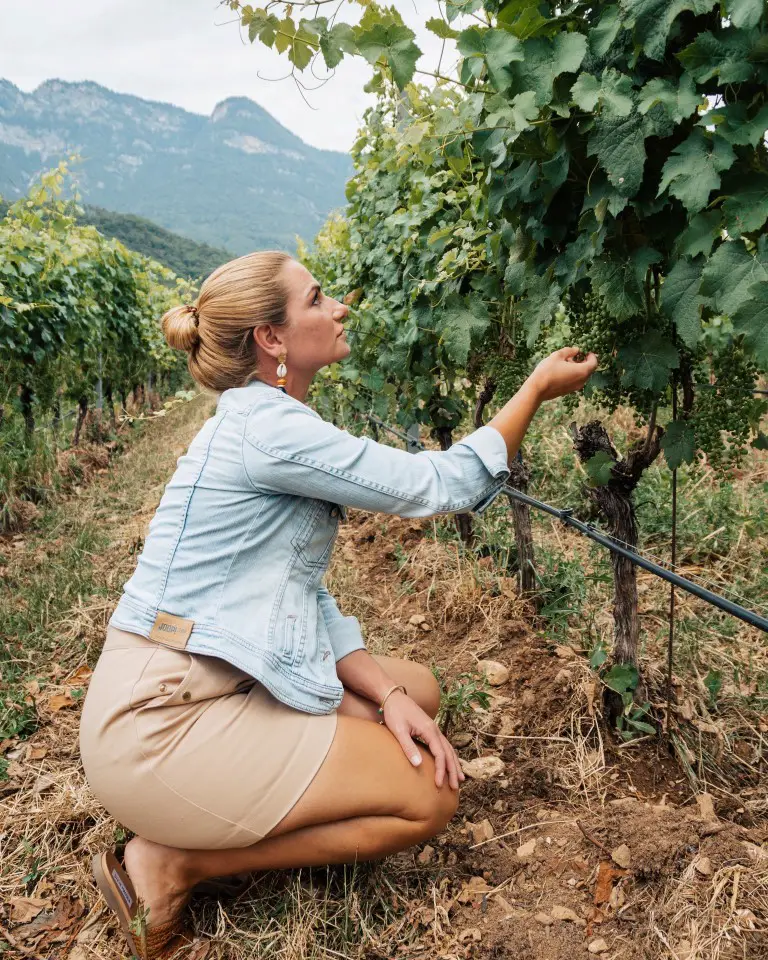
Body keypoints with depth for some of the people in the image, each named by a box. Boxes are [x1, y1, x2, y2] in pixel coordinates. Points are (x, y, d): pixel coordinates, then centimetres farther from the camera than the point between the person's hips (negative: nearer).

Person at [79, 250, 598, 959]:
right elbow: (440, 485, -16)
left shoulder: (273, 424, 10)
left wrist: (386, 694, -3)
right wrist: (537, 388, -5)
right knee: (427, 799, -5)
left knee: (420, 691, 14)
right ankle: (173, 864, -1)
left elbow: (308, 595, 8)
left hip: (218, 686, 9)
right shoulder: (263, 428, -20)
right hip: (160, 721, -9)